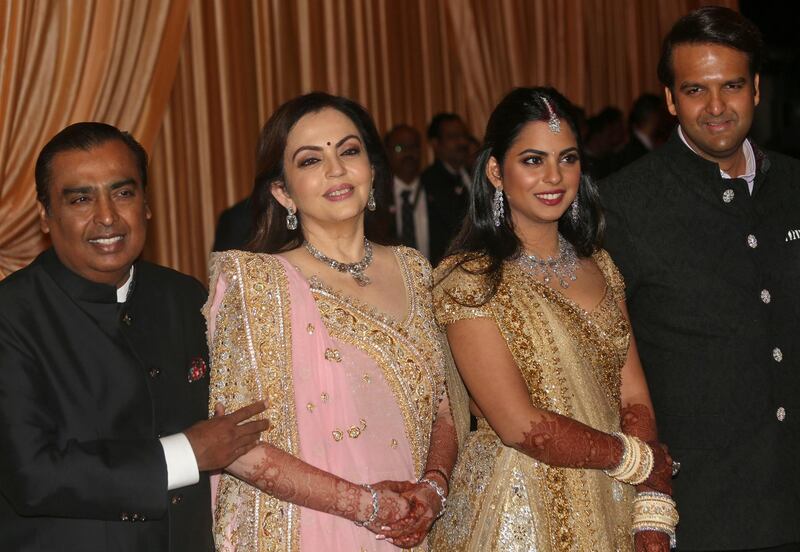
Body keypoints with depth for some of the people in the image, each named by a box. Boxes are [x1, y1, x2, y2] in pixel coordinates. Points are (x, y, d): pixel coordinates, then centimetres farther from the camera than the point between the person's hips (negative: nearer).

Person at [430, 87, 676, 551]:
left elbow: (635, 400, 0)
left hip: (614, 511, 5)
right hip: (518, 512, -5)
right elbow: (521, 426, -19)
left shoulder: (599, 267, 6)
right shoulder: (468, 280, -13)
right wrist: (642, 460, -10)